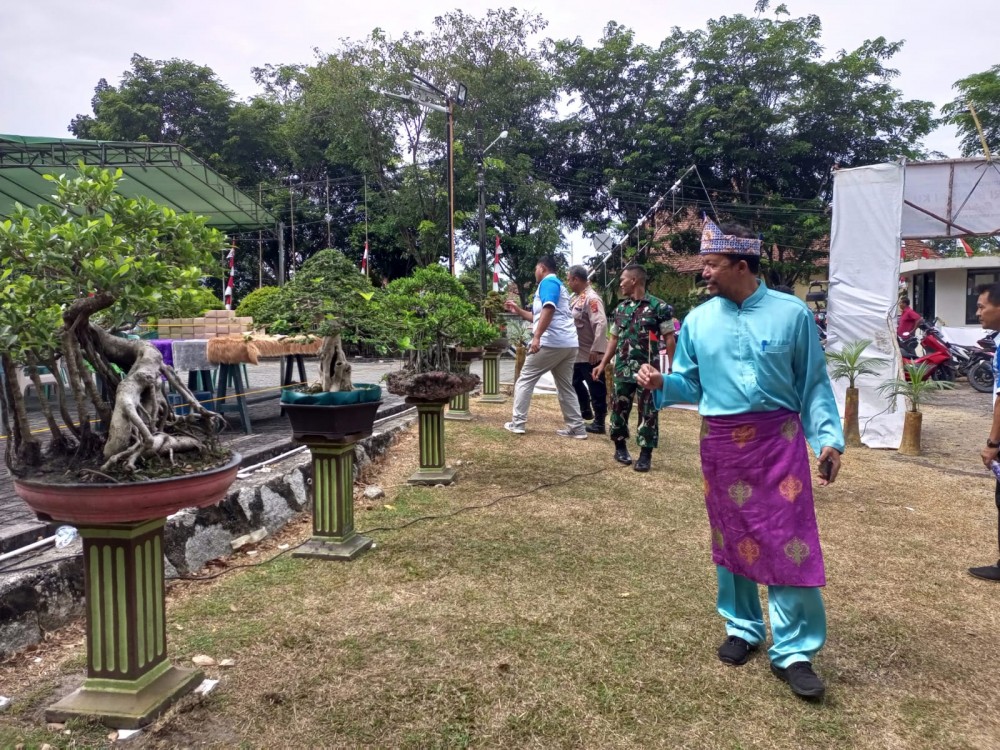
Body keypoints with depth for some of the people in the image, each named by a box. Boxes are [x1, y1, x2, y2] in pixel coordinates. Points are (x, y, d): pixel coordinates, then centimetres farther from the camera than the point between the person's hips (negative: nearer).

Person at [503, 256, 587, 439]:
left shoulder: (548, 282, -3)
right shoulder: (558, 284, 27)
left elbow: (548, 310, -22)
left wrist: (536, 336, -27)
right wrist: (518, 310, 31)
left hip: (551, 342, -9)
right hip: (568, 344, 9)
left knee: (525, 380, 1)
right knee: (565, 386, 13)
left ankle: (517, 423, 2)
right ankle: (577, 428, 10)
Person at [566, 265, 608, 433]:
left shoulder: (592, 298, -20)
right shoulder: (575, 298, 9)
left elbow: (601, 324, -28)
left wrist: (596, 350, -31)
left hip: (591, 354, -10)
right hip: (578, 353, 10)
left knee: (596, 388, 1)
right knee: (576, 382, 23)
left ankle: (599, 423, 10)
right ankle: (586, 411, 41)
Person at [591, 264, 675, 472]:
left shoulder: (659, 307, -5)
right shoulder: (620, 309, 11)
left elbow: (669, 339, -5)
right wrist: (603, 364, 11)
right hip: (623, 368, 5)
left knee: (648, 411, 1)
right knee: (619, 408, 9)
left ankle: (646, 454, 9)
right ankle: (620, 447, 25)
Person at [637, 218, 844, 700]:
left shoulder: (792, 314, -3)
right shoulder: (697, 321, 4)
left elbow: (814, 384, 0)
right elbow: (690, 384, 8)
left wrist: (828, 439, -9)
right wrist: (661, 384, -12)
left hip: (779, 439, -3)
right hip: (720, 443, 3)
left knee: (790, 542, -4)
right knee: (731, 538, 13)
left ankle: (793, 651, 9)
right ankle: (743, 627, 32)